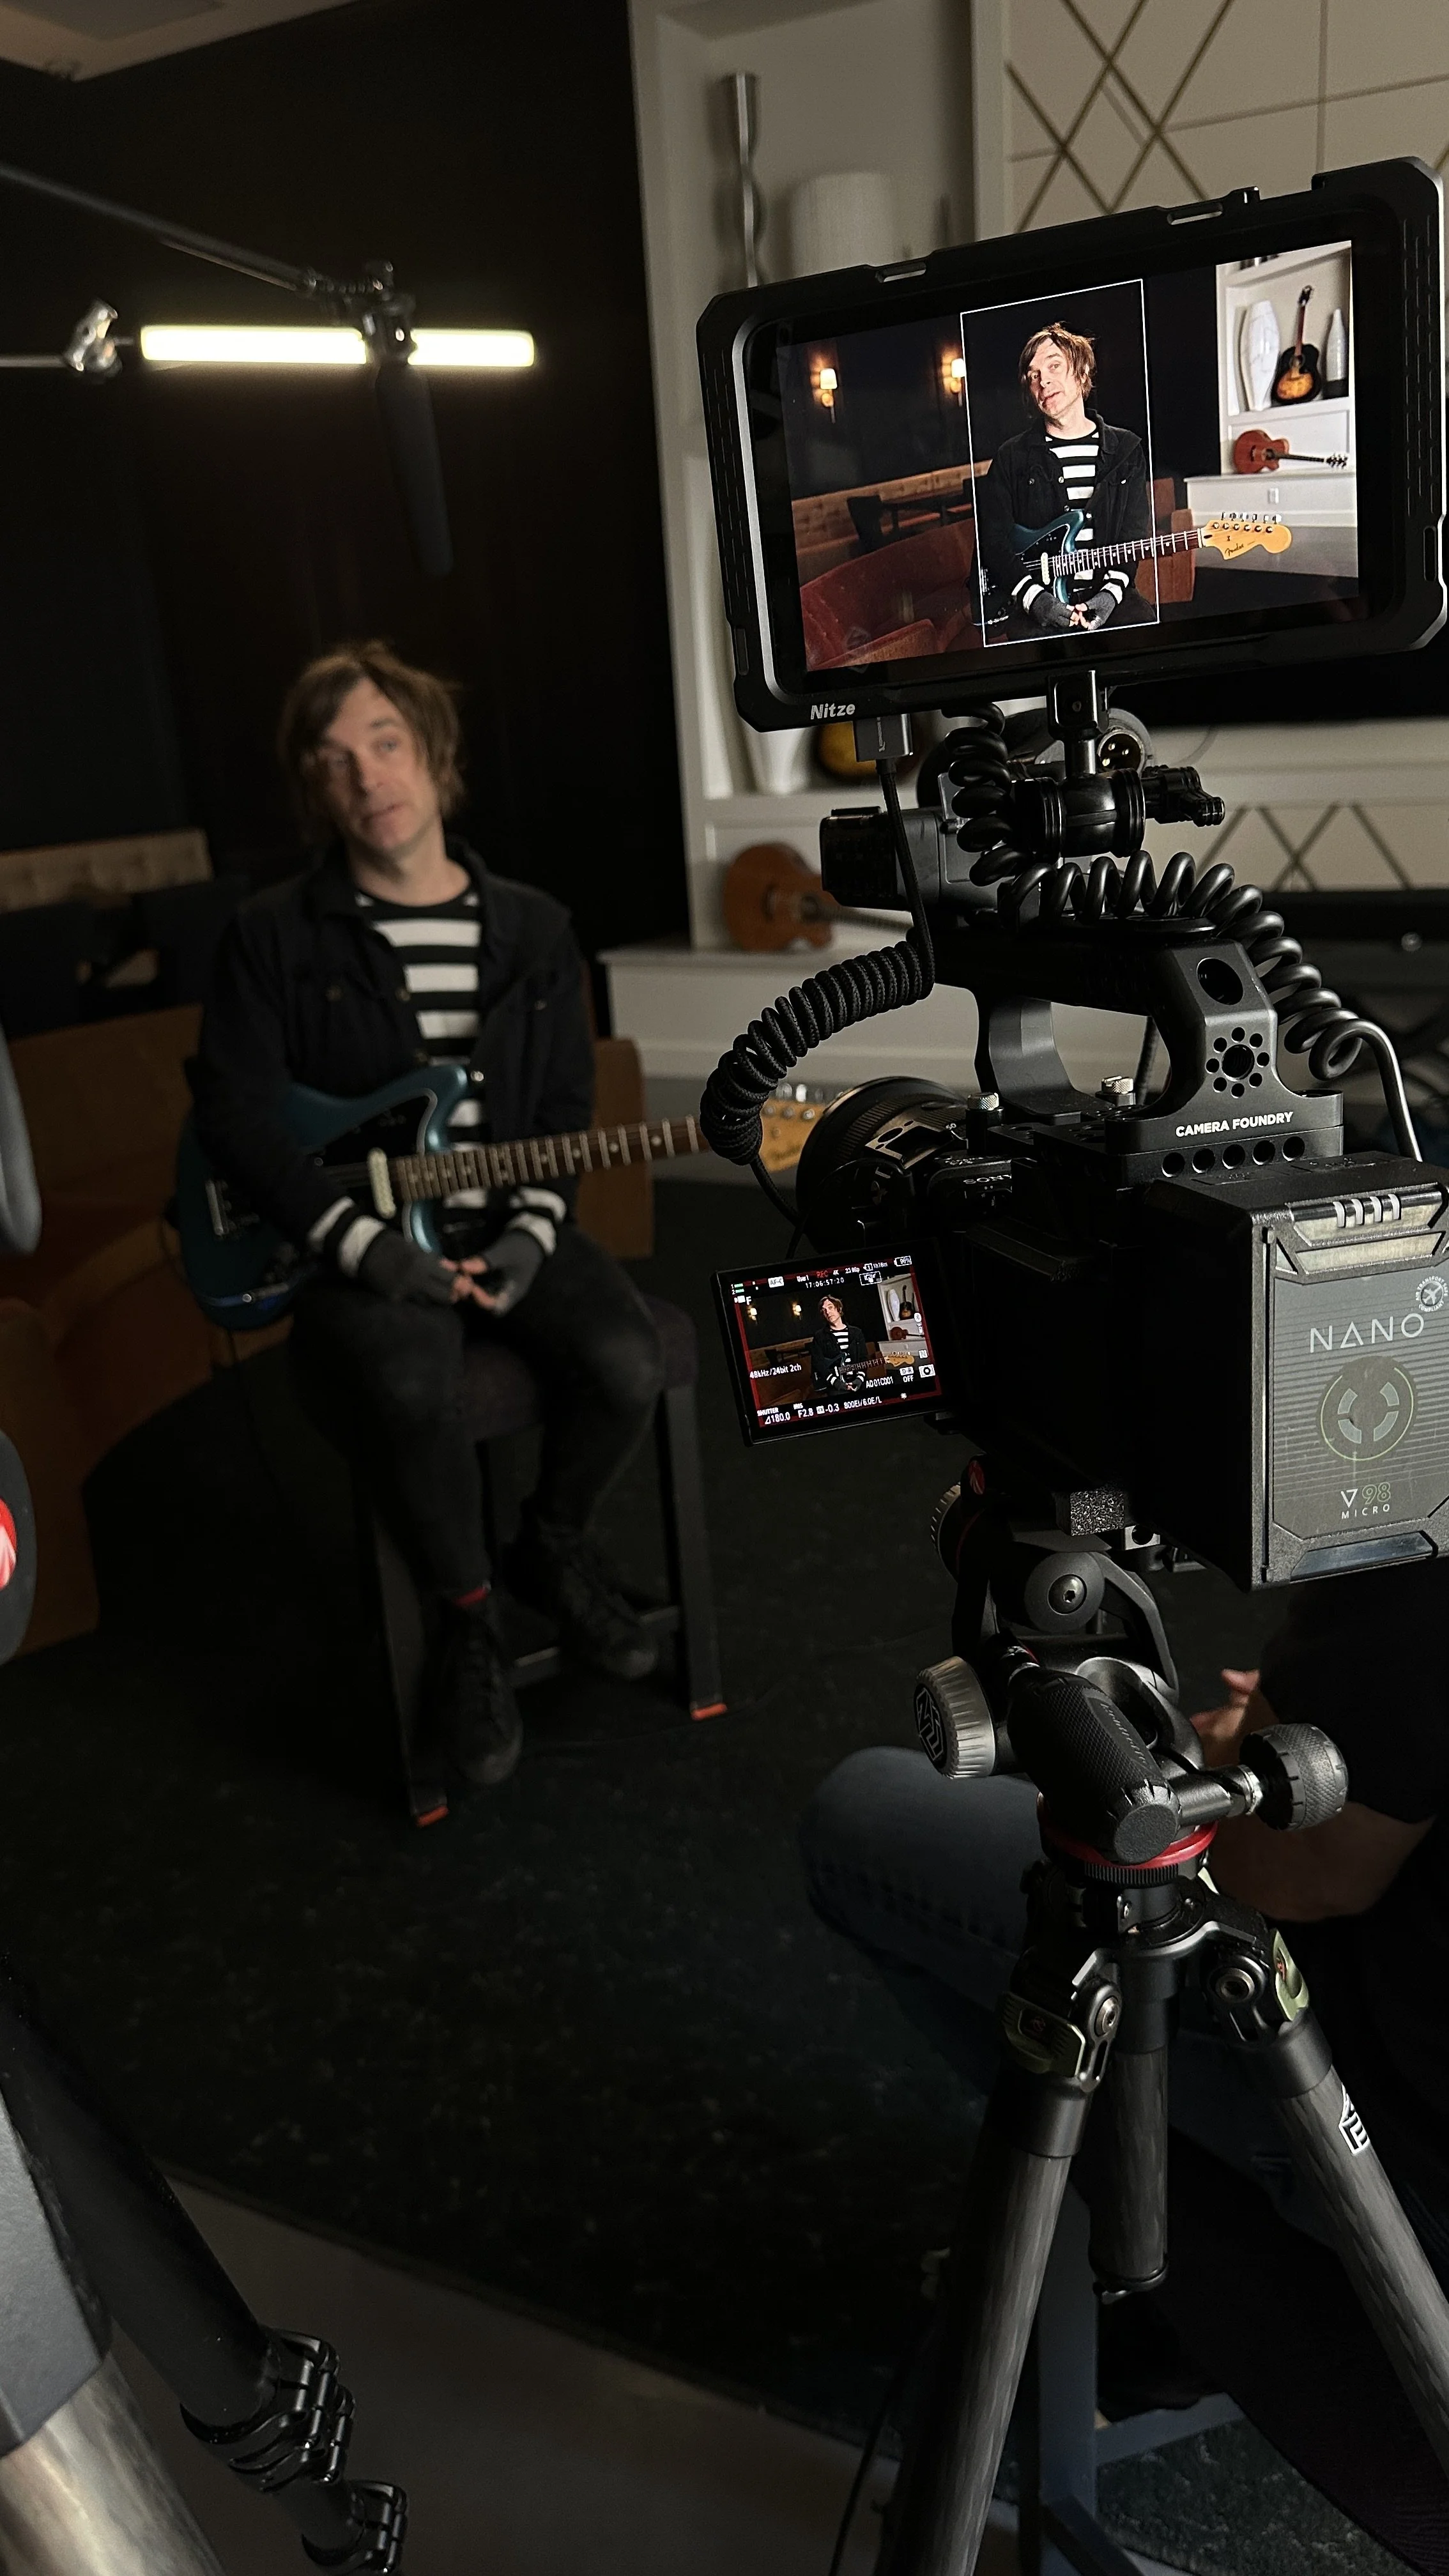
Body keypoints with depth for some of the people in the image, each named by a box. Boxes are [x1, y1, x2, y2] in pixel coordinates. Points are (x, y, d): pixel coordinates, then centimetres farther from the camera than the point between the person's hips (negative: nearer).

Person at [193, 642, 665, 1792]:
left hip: (509, 1228, 3)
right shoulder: (273, 937, -1)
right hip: (356, 1242, -3)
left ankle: (554, 1542, 11)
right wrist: (361, 1241, -18)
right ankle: (469, 1612, -4)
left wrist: (532, 1232, -8)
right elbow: (237, 1116, -6)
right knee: (411, 1393, -34)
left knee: (627, 1366, -23)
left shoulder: (534, 929, 9)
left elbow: (566, 1113, 10)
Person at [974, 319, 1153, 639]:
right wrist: (1035, 597, -13)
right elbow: (994, 541, 4)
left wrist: (1110, 592, -10)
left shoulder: (1126, 449, 15)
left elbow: (1135, 535, 8)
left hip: (1110, 602, 3)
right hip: (1035, 612, -2)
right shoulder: (1011, 457, 11)